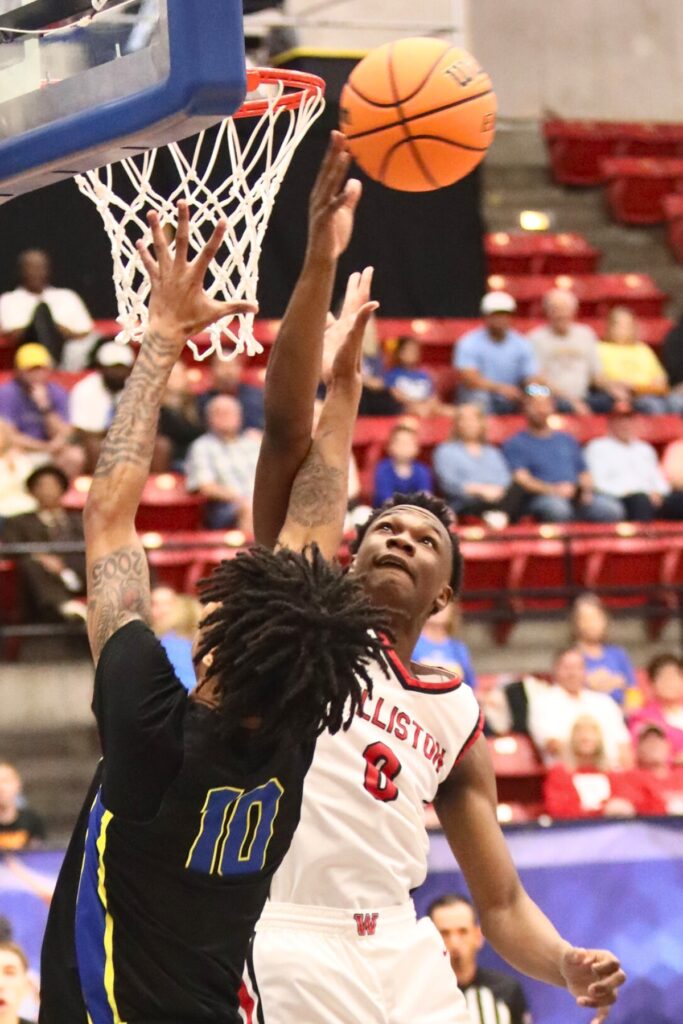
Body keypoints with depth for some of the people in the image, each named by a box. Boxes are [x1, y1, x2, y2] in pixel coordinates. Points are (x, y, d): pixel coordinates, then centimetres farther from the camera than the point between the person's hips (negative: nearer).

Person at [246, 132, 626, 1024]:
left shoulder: (456, 720, 20)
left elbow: (502, 906, 20)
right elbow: (289, 431, -3)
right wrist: (321, 262, -14)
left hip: (399, 951, 4)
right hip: (282, 949, -4)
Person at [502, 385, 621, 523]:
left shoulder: (567, 440, 29)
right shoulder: (515, 443, 11)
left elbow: (585, 474, 24)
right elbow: (521, 479, -4)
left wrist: (586, 491, 0)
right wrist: (553, 490, -20)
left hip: (577, 499, 4)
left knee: (610, 508, -25)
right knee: (556, 506, -41)